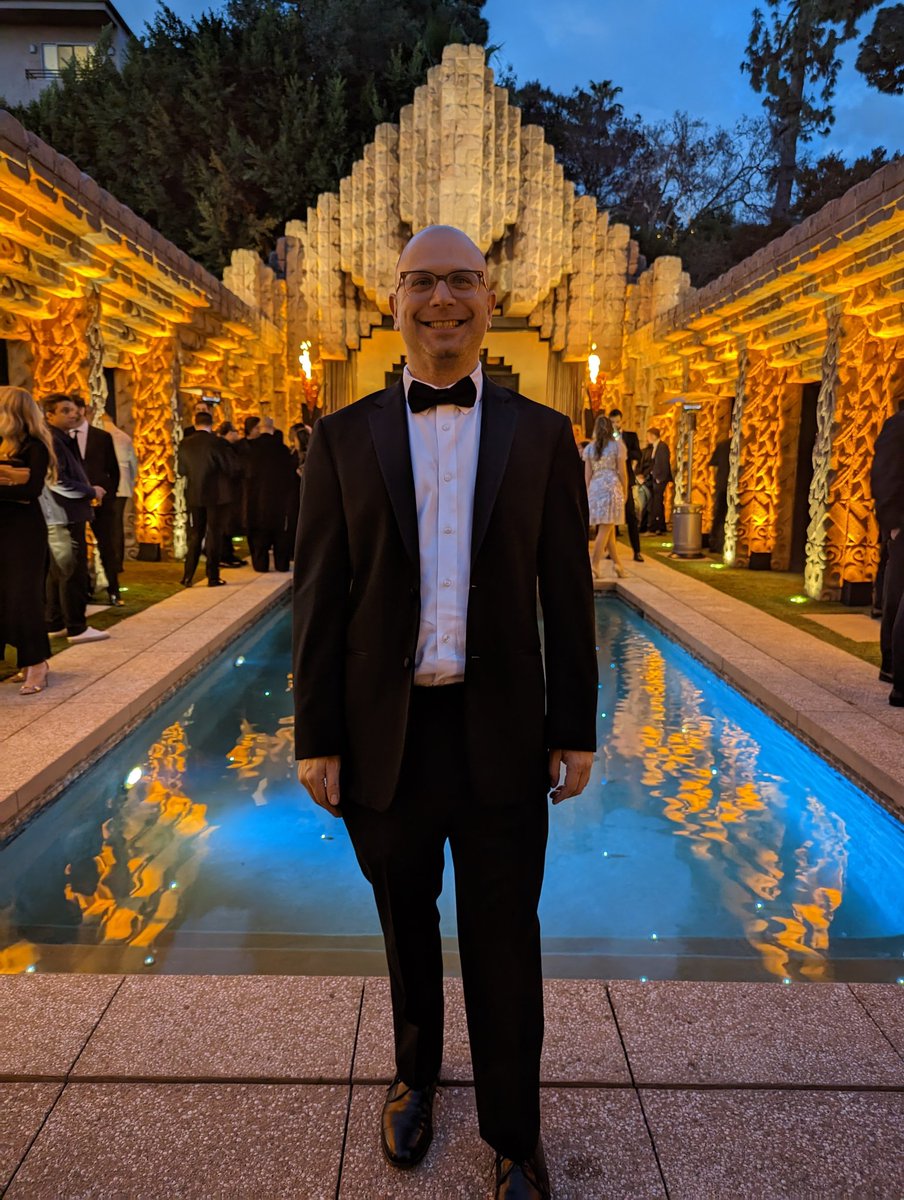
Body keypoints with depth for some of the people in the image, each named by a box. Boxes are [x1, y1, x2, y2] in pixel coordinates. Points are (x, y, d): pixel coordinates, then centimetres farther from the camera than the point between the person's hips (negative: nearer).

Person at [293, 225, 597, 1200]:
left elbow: (566, 593, 1)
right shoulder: (343, 436, 1)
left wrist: (574, 729, 0)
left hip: (501, 733, 0)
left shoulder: (542, 435, 1)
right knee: (406, 927, 21)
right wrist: (317, 737, -2)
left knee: (504, 943, 13)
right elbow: (319, 595, -1)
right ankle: (414, 1076, 48)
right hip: (386, 731, 1)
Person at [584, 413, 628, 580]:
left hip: (595, 488, 4)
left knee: (609, 528, 13)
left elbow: (587, 474, 8)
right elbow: (622, 471, -1)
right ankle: (594, 565, -7)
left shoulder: (590, 448, 10)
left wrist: (587, 494, 13)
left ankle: (616, 563, 16)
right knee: (605, 529, -3)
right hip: (612, 487, -4)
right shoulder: (618, 445, 1)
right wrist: (625, 491, 8)